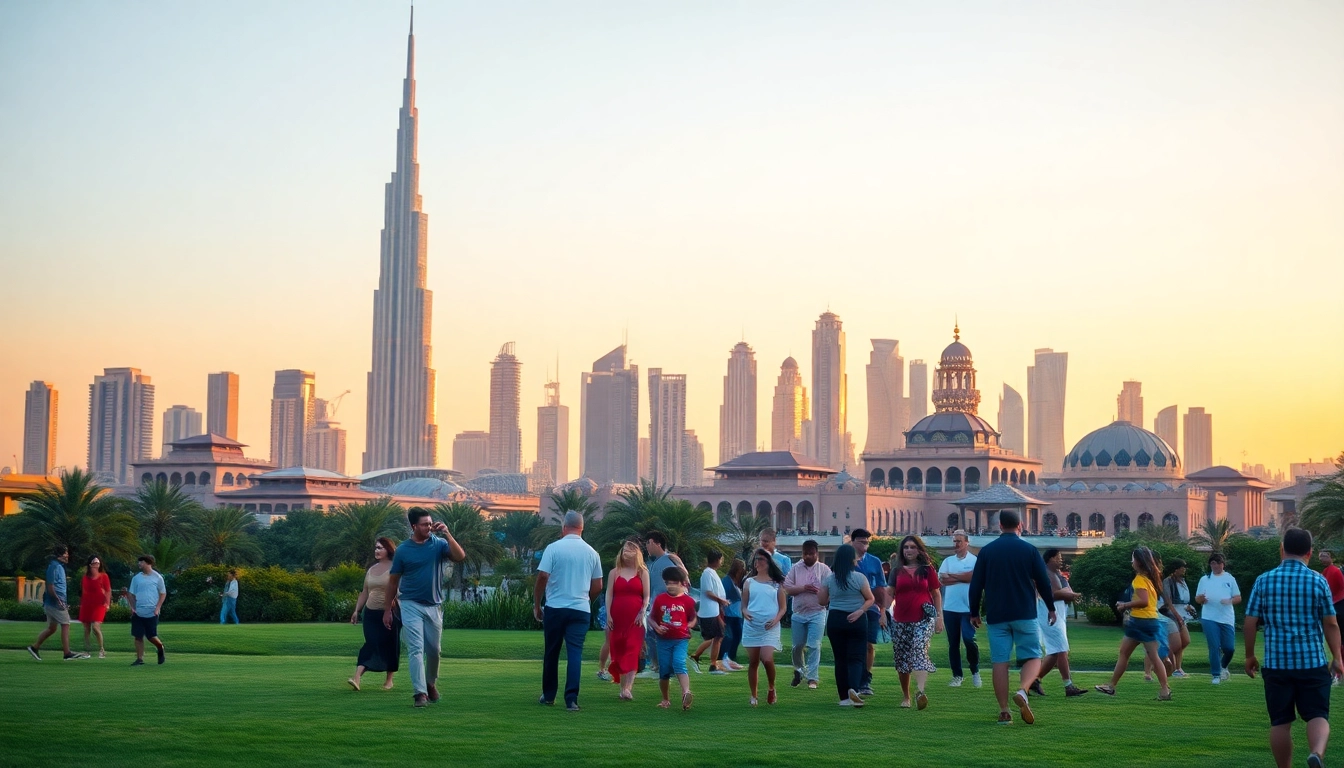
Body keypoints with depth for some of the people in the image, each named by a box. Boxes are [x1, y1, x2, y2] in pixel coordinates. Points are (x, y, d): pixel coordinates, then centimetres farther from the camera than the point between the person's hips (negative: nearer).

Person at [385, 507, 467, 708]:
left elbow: (460, 557, -17)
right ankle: (419, 692, -14)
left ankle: (431, 683, 36)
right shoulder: (403, 550, -4)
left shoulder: (439, 544, -1)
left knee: (434, 650, 13)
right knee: (416, 649, -10)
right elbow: (393, 580, 4)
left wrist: (447, 534, -22)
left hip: (434, 606, 2)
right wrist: (387, 609, 4)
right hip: (411, 606, -2)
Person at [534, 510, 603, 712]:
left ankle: (549, 695, 22)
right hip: (581, 610, 1)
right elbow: (598, 586, 8)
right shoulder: (591, 553, 5)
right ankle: (571, 699, -10)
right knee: (575, 653, -1)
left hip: (555, 607, -1)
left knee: (551, 652, 12)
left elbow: (542, 577, -11)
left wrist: (537, 605, -1)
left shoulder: (554, 548, -5)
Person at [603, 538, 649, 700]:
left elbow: (646, 596, 4)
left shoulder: (642, 573, 6)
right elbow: (609, 595, 6)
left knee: (632, 651, -11)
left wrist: (642, 613, -9)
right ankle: (624, 686, 10)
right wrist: (608, 615, -3)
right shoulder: (614, 573, 10)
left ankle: (627, 688, -20)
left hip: (635, 618, -2)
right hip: (617, 617, 2)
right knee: (619, 651, 2)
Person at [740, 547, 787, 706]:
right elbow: (744, 605, 11)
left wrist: (776, 619, -10)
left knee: (767, 659, -18)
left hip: (770, 628, -2)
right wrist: (745, 613, -11)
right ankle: (753, 696, 14)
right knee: (753, 662, 4)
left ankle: (771, 688, 6)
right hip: (751, 626, 2)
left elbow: (783, 607, 8)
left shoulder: (776, 583, 6)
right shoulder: (749, 583, 9)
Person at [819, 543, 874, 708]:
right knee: (856, 657, 1)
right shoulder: (859, 577, -7)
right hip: (856, 620, -3)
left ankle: (844, 697, 8)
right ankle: (853, 688, -23)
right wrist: (860, 610, -2)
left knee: (840, 658, 9)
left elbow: (821, 600, 5)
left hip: (835, 619, 3)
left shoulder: (829, 579, 0)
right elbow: (870, 599, -4)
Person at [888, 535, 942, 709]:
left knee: (919, 649, -24)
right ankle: (905, 696, 19)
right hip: (901, 621, 3)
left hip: (924, 618, -3)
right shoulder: (897, 571, 11)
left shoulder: (927, 569, 8)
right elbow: (890, 593, 9)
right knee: (901, 659, 5)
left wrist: (939, 617, 6)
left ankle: (920, 690, -37)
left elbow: (936, 593, 12)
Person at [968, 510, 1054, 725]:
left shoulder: (986, 551, 3)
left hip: (996, 616, 2)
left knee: (1000, 662, 4)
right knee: (1033, 657, 6)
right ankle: (1022, 690, -22)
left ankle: (1004, 712, 1)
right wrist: (1051, 608, 14)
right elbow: (1044, 582, 1)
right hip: (1025, 615, -1)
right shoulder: (1029, 550, -1)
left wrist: (974, 613, 14)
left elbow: (976, 585, 5)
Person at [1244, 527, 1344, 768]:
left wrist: (1250, 656, 13)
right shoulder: (1318, 581, -3)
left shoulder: (1263, 581, 0)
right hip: (1312, 662, -1)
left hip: (1276, 662, 1)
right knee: (1318, 716, 2)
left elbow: (1250, 623, 0)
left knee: (1280, 722, 9)